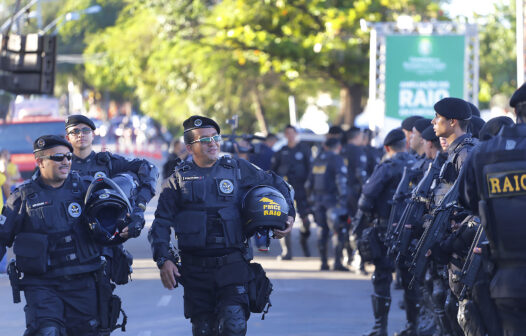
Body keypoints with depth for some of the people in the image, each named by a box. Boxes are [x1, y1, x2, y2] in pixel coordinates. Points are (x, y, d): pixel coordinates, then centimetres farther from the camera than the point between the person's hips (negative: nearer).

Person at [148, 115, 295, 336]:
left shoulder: (238, 170, 7)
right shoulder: (179, 180, 6)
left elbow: (277, 185, 20)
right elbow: (161, 223, 4)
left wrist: (288, 215, 6)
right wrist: (163, 260, -9)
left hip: (232, 265, -1)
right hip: (195, 269, 1)